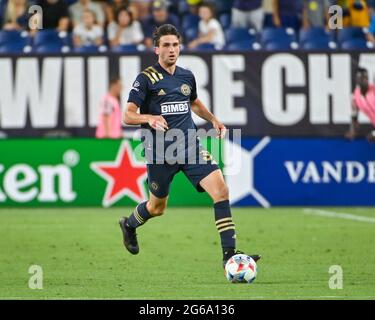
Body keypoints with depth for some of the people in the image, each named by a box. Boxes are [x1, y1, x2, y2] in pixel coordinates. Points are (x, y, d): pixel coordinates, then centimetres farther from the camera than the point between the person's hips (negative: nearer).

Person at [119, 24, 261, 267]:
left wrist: (213, 119, 16)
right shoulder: (146, 78, -7)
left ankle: (229, 253, -17)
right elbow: (128, 116, -12)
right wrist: (149, 118, -31)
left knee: (221, 189, -16)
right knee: (158, 207, 12)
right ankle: (129, 225, 48)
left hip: (190, 146, 4)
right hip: (160, 152, -4)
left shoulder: (187, 76, 10)